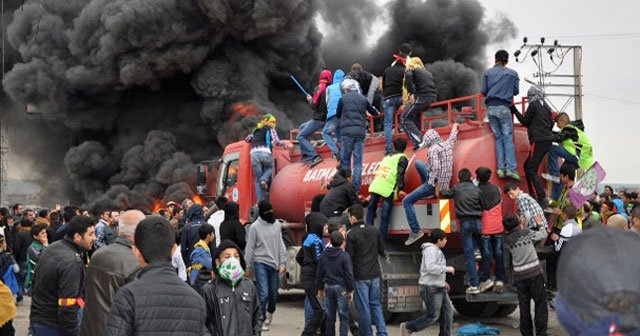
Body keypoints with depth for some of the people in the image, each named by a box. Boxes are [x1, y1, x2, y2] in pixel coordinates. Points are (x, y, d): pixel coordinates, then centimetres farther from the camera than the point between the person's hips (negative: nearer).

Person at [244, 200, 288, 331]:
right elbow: (250, 248, -1)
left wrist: (282, 263, 4)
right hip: (260, 263, -4)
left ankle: (270, 311, 40)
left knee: (274, 292, 11)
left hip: (274, 263, 4)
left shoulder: (277, 224, 6)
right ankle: (262, 320, 2)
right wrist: (248, 267, 1)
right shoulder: (255, 226, -6)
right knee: (263, 293, -10)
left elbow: (281, 245, 10)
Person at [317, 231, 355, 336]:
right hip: (341, 288, -5)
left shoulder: (324, 255, 3)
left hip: (328, 287, 5)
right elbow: (349, 274, -10)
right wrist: (351, 290, -2)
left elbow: (319, 273, 9)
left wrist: (321, 288, 18)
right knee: (344, 316, 0)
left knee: (330, 316, 12)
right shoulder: (344, 256, -12)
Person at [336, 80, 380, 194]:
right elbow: (375, 113, 21)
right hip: (360, 132, 2)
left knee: (345, 159, 4)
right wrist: (373, 108, 42)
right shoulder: (363, 99, 12)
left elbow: (338, 115, 14)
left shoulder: (343, 98, 6)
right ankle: (356, 188, -3)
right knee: (358, 161, 2)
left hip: (347, 132, -2)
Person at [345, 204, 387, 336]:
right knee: (375, 304, 14)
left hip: (360, 277, -5)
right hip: (375, 275, 5)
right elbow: (382, 250, 9)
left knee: (363, 307, 4)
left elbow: (349, 258, -14)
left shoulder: (351, 235, -14)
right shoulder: (374, 231, 2)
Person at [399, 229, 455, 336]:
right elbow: (430, 268, -27)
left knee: (448, 313, 5)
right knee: (432, 317, -6)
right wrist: (447, 269, -19)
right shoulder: (430, 250, -15)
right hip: (431, 288, -10)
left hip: (439, 289, 10)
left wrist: (442, 282, 19)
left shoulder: (437, 251, 17)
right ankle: (407, 327, 4)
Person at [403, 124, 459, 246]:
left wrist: (436, 185, -25)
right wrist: (455, 127, 48)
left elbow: (435, 167, -30)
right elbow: (453, 136, 27)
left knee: (407, 201, -2)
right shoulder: (447, 144, 5)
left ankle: (416, 231, -8)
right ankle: (426, 190, 26)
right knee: (418, 163, 24)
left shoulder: (433, 149, -18)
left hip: (435, 183, -8)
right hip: (445, 182, 8)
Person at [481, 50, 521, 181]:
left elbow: (483, 91, 8)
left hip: (491, 107, 2)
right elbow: (516, 91, 11)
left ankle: (501, 168, -1)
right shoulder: (513, 74, 6)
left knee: (498, 137, 8)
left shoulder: (488, 73, 9)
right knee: (508, 137, -2)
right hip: (504, 107, -2)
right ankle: (510, 168, -14)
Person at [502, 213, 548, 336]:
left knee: (524, 307, 8)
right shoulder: (527, 232, -6)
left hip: (519, 275, 3)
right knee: (540, 304, 3)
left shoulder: (506, 239, 0)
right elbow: (543, 234, 7)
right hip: (534, 273, -3)